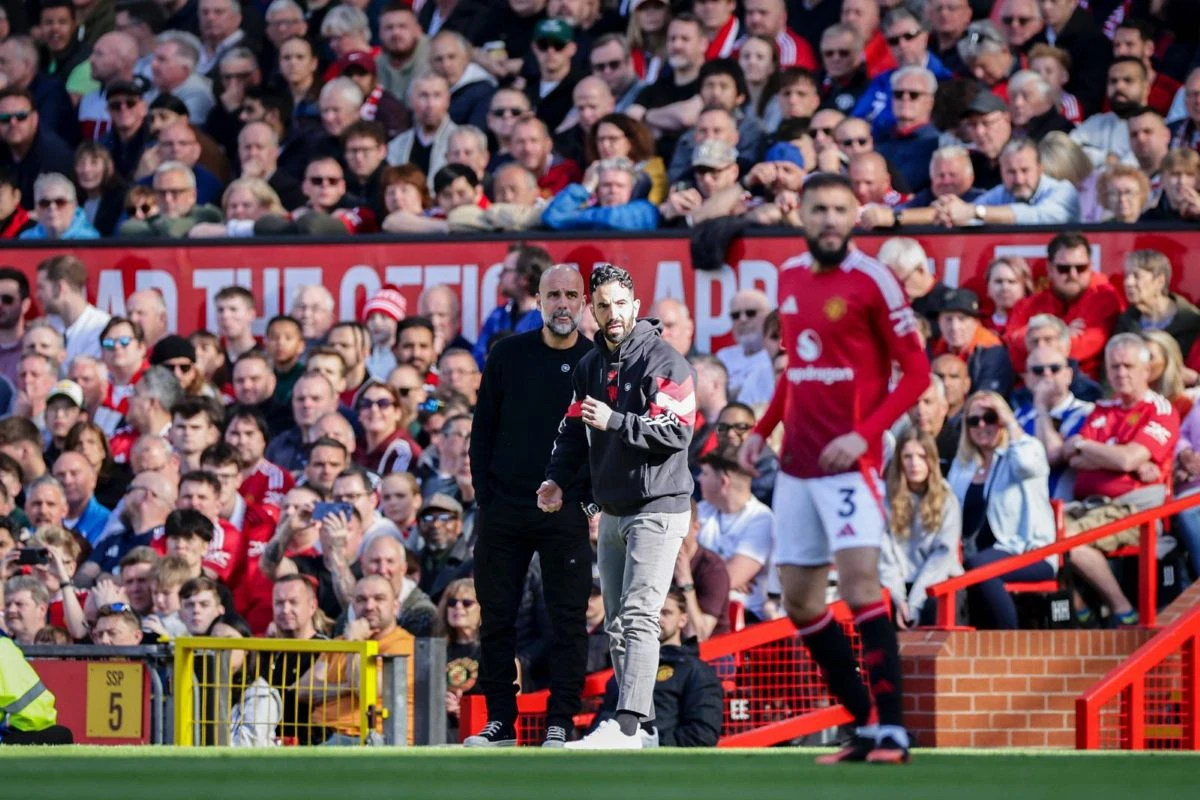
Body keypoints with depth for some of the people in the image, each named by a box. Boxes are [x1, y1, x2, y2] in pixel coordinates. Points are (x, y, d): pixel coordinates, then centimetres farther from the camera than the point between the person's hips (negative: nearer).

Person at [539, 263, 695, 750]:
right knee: (616, 623, 8)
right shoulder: (590, 367, 13)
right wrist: (558, 477, -1)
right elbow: (573, 429, 16)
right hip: (612, 512, 8)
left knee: (637, 617, -16)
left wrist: (613, 421, -23)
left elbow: (676, 433, -18)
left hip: (657, 508, -8)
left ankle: (627, 726, -24)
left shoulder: (662, 361, -10)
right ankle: (640, 720, 14)